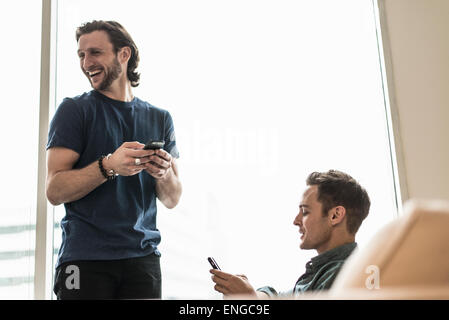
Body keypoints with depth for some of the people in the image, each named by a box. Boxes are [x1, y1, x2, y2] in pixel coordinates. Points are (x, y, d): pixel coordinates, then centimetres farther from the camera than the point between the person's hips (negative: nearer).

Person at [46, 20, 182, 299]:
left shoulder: (159, 118, 9)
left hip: (143, 256, 3)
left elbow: (173, 200, 10)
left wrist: (164, 173, -12)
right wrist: (109, 166, -24)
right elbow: (55, 191, -9)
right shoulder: (74, 110, -1)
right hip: (86, 257, -2)